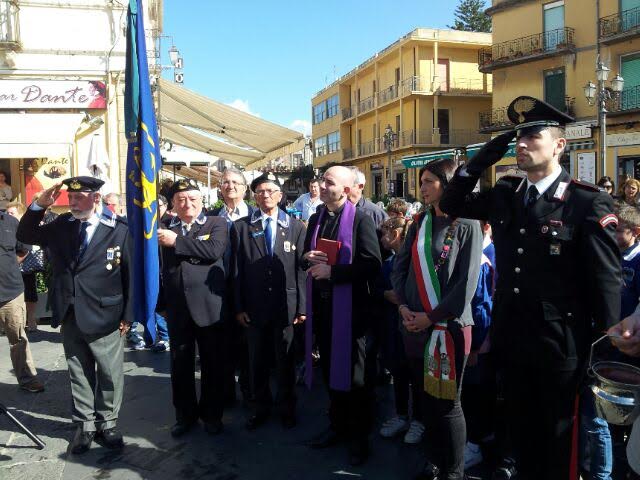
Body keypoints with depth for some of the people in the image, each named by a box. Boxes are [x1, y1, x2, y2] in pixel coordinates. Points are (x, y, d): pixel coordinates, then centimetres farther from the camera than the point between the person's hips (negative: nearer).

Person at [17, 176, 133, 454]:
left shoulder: (118, 229, -8)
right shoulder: (61, 225, 3)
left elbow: (128, 275, -5)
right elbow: (24, 235, 12)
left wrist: (127, 315, -5)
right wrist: (40, 205, -4)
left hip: (104, 318, -3)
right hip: (70, 316, 4)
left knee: (110, 374, 9)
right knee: (79, 375, 15)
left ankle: (106, 423, 28)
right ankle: (84, 425, 30)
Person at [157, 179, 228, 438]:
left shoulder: (216, 224, 1)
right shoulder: (165, 228, 7)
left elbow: (215, 250, -18)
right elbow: (159, 266, 4)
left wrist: (177, 241, -14)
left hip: (208, 306, -2)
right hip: (177, 307, 2)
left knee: (213, 365, 10)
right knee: (180, 365, 13)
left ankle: (212, 415, 27)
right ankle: (185, 415, 30)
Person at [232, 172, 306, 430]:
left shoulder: (296, 227, 3)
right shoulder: (241, 227, 4)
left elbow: (302, 269, -1)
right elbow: (237, 269, 1)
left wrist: (302, 306, -4)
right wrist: (239, 307, -2)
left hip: (286, 306, 0)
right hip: (254, 307, 1)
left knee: (285, 360, 11)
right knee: (257, 360, 12)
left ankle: (286, 408, 30)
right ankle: (260, 407, 31)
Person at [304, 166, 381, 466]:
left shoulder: (360, 219, -10)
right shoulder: (316, 218, 11)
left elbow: (371, 264, -18)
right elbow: (307, 253, 21)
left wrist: (333, 271, -20)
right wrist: (308, 258, -2)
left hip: (349, 305, -6)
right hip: (321, 304, 6)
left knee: (354, 373, 6)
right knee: (330, 368, 16)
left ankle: (359, 435, 24)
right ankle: (338, 425, 35)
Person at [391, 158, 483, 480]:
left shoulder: (467, 226, -6)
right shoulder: (419, 223, 10)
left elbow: (466, 283, -12)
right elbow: (400, 267, 9)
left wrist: (432, 316, -13)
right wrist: (404, 306, -4)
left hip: (449, 324, -5)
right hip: (416, 323, 5)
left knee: (446, 401, 3)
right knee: (426, 396, 14)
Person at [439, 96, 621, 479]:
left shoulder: (589, 203, -13)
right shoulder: (505, 196, 4)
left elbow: (607, 283, -13)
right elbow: (453, 204, 14)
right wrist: (481, 160, -1)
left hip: (561, 345, -5)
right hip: (512, 340, 5)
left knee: (559, 439, 14)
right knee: (521, 432, 22)